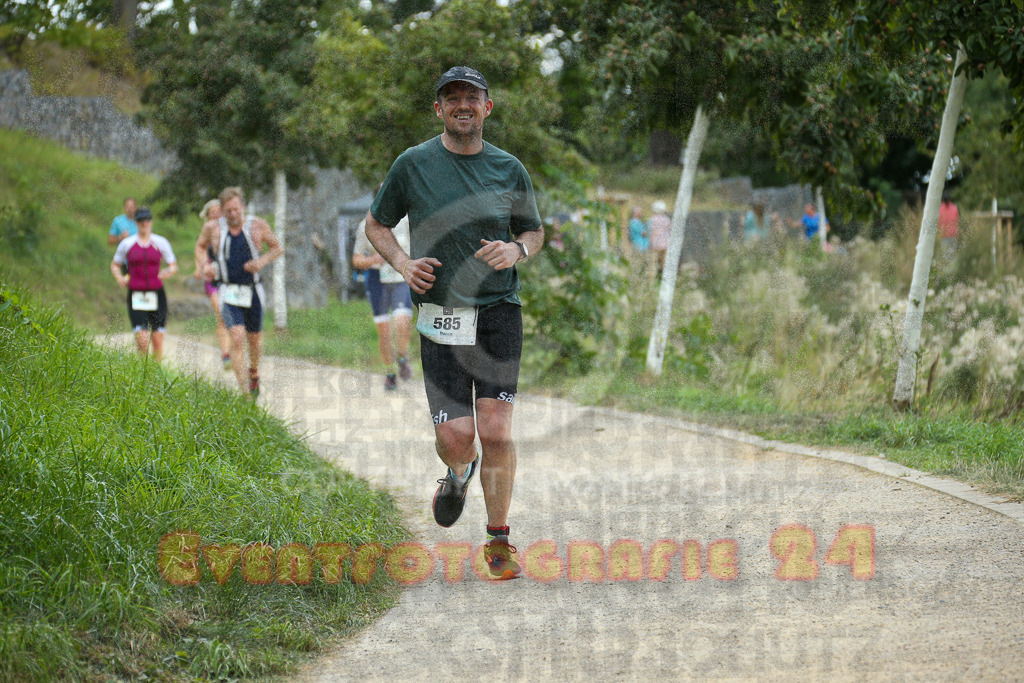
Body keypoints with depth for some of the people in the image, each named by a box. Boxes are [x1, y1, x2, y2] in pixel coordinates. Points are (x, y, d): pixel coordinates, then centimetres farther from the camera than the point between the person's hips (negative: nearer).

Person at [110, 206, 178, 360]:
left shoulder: (161, 242, 7)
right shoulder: (126, 243, 6)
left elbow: (174, 265, 12)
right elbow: (114, 265, 17)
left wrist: (169, 271, -11)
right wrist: (119, 278, -3)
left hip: (157, 294, 1)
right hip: (136, 295, -1)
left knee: (158, 339, -1)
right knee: (142, 339, -14)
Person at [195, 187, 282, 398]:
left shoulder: (257, 225, -4)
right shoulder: (213, 228, -3)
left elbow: (277, 248, 8)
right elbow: (200, 246, 17)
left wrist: (262, 261, -11)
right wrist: (206, 266, -2)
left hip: (253, 293, 2)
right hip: (229, 293, -2)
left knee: (254, 339, 16)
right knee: (237, 339, -18)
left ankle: (254, 372, 49)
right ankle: (244, 392, -19)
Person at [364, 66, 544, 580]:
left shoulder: (509, 170, 7)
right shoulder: (413, 165, 2)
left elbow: (535, 232, 19)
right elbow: (375, 224, 13)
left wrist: (516, 250, -5)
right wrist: (403, 262, -5)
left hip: (499, 311, 1)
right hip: (441, 314, -1)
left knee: (497, 432, -9)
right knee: (455, 436, -8)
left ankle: (499, 542, 6)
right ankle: (459, 473, 31)